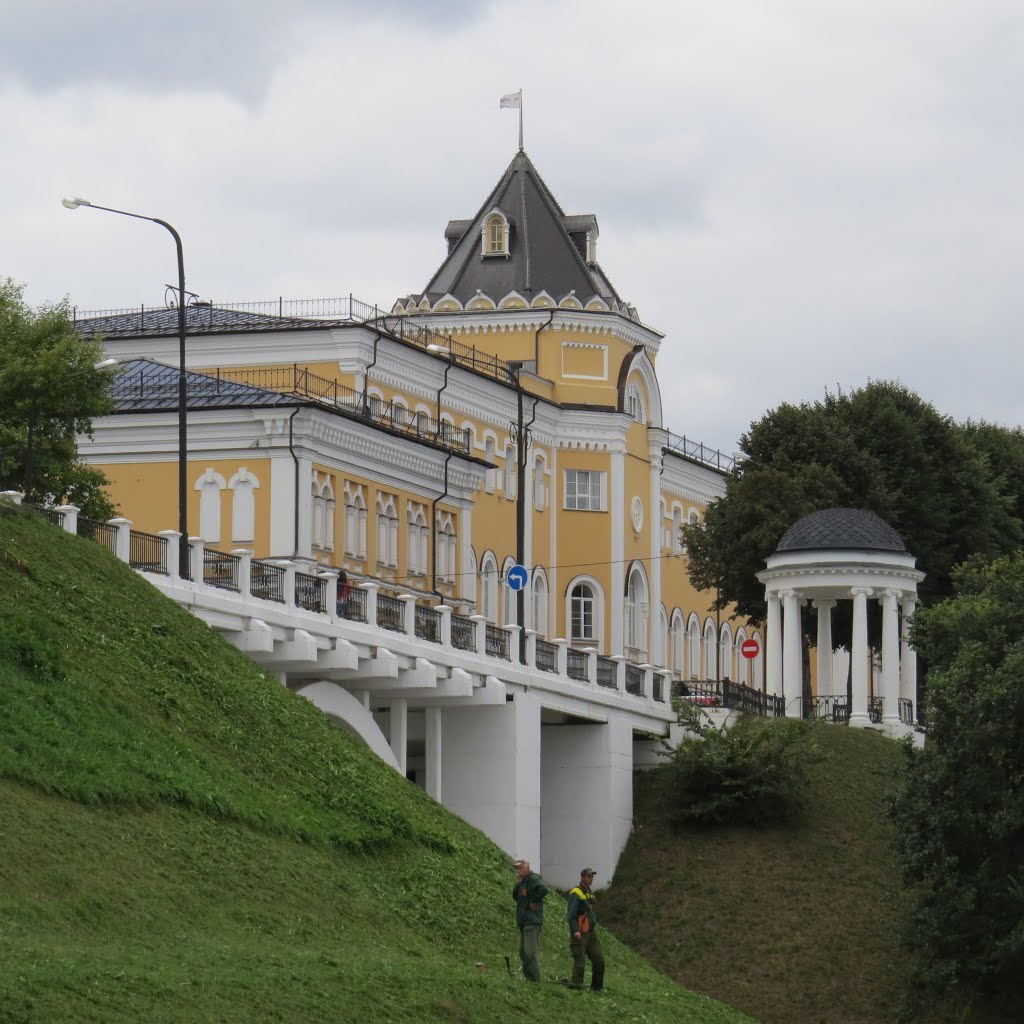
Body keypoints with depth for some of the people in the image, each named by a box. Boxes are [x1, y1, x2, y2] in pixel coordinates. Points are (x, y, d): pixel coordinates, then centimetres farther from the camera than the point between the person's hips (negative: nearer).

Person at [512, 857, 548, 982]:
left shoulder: (533, 878, -11)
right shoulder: (523, 880, 19)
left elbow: (543, 889, -28)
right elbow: (515, 896, 21)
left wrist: (533, 901, -18)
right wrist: (517, 884, 6)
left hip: (532, 921, -11)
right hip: (523, 921, 11)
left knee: (531, 952, -13)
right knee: (523, 952, 14)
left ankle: (534, 979, -14)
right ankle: (528, 976, 18)